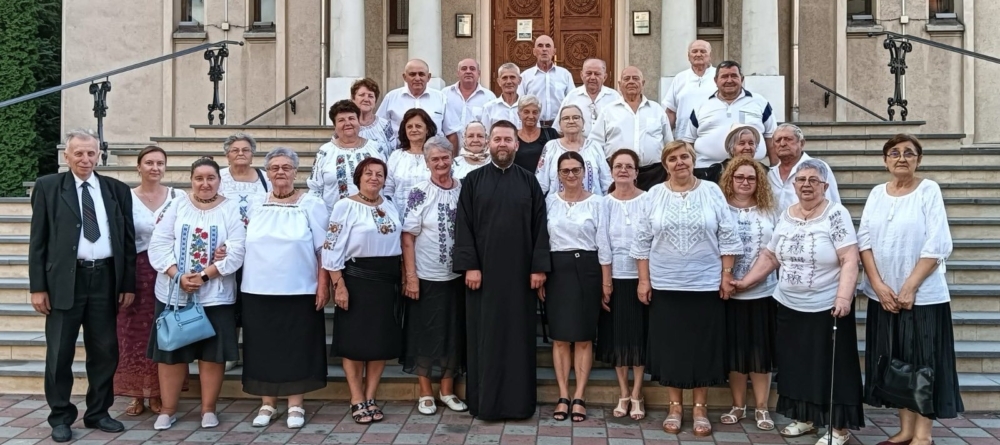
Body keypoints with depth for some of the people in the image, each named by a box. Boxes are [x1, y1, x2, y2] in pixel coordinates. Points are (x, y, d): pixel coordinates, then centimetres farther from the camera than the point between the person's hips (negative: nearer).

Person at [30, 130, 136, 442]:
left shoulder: (117, 190, 9)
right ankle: (61, 417, 19)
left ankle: (98, 413, 22)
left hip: (105, 278, 2)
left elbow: (128, 239, 10)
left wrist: (128, 284, 5)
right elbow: (38, 241, 1)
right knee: (60, 353, 5)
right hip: (64, 279, -2)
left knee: (105, 350, 8)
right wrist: (37, 286, -5)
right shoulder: (48, 186, 3)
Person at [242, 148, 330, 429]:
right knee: (263, 348, 7)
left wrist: (323, 286, -8)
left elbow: (324, 249, -3)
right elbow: (245, 247, 16)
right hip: (258, 291, 3)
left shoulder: (311, 204, -1)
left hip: (299, 291, -3)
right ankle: (267, 404, 20)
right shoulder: (255, 206, 9)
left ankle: (295, 405, 14)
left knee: (297, 347, 3)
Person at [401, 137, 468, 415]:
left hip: (457, 276, 3)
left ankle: (447, 390, 24)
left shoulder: (464, 191, 2)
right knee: (426, 334, 5)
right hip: (426, 277, -3)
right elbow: (408, 237, -8)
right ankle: (426, 393, 17)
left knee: (454, 334, 11)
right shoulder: (419, 194, -7)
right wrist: (410, 276, -13)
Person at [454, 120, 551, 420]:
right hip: (483, 270, 0)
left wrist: (539, 267, -5)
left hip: (520, 271, 1)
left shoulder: (529, 182, 6)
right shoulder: (473, 181, 3)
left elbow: (539, 226, 2)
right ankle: (485, 401, 12)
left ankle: (518, 401, 13)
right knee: (485, 334, 4)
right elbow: (463, 225, -2)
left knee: (518, 334, 5)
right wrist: (469, 265, -10)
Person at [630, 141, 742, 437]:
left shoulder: (711, 191, 1)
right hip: (665, 284, 1)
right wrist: (644, 280, 0)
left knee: (703, 345, 5)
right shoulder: (655, 194, 3)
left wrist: (726, 275, -4)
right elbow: (642, 240, 4)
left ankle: (700, 408, 17)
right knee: (669, 345, 6)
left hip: (706, 283, -1)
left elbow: (728, 236, 1)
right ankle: (675, 407, 19)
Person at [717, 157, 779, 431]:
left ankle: (761, 408, 16)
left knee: (761, 350, 6)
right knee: (734, 350, 6)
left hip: (763, 292, 1)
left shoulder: (770, 211, 5)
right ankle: (738, 406, 18)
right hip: (730, 292, -1)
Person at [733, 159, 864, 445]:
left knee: (831, 369, 2)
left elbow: (850, 260, -16)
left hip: (827, 309, -5)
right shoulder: (785, 217, 7)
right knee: (796, 366, 13)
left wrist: (843, 297, -25)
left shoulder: (836, 214, -10)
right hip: (789, 307, 6)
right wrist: (744, 282, 6)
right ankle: (804, 418, 28)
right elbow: (769, 257, 12)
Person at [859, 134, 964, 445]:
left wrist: (909, 287, -14)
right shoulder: (877, 193, 7)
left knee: (924, 364, 0)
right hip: (883, 294, 4)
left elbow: (937, 245, -11)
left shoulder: (929, 190, -5)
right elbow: (864, 240, 3)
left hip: (922, 295, -4)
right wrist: (878, 285, -9)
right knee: (895, 363, 9)